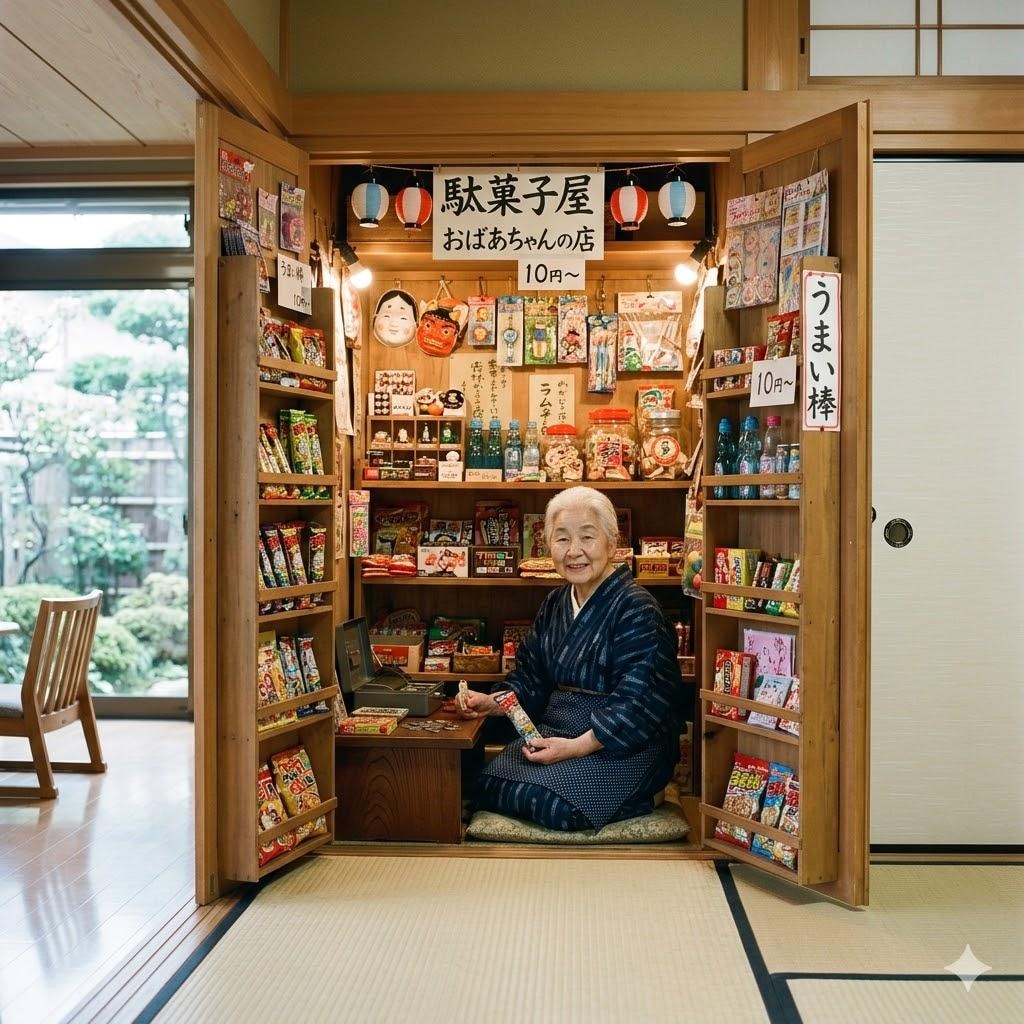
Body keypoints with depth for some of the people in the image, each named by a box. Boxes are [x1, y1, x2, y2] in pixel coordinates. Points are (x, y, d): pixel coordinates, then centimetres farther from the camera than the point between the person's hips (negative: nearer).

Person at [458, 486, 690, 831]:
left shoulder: (636, 609, -14)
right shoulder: (554, 605, 11)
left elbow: (636, 703, -21)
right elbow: (531, 678, 15)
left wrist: (576, 747, -26)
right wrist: (491, 703, -4)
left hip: (624, 746, -7)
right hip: (555, 731, 7)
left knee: (553, 803, -28)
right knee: (488, 783, -13)